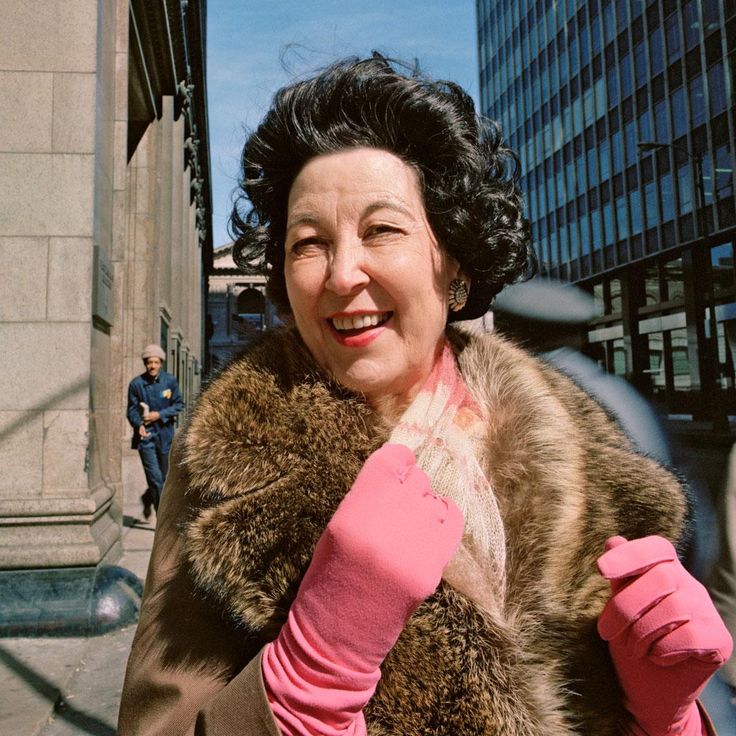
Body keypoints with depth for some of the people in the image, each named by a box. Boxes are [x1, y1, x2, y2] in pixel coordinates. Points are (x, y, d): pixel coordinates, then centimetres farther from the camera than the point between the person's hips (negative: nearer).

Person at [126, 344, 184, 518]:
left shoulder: (170, 381, -2)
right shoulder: (136, 383, -5)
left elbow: (179, 404, 1)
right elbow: (132, 409, 0)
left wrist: (160, 415, -13)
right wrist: (139, 425, -19)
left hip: (165, 434, 2)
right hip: (145, 435, -2)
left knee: (164, 476, 13)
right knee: (155, 477, -8)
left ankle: (148, 499, 43)